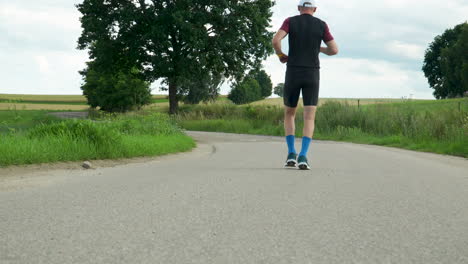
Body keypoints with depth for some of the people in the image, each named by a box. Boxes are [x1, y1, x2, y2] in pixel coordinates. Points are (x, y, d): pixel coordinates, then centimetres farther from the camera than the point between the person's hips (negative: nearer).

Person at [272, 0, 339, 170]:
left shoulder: (290, 21, 4)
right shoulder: (321, 25, 6)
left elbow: (275, 40, -14)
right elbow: (334, 50, 5)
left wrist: (281, 56, 8)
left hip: (293, 75, 0)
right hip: (312, 75, 0)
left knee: (289, 115, 17)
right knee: (309, 119, -3)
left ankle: (291, 154, 3)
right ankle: (302, 157, -22)